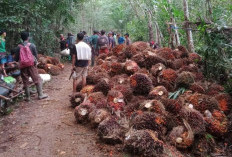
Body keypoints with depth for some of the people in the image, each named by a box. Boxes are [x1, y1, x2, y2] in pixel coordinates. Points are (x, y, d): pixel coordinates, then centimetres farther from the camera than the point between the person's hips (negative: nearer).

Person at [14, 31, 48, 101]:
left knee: (25, 82, 9)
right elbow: (36, 55, 1)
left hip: (23, 66, 2)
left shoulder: (18, 47, 0)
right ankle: (40, 94, 5)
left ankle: (28, 97, 14)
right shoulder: (32, 45, -4)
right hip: (31, 65, -2)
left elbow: (16, 59, 2)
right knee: (37, 79, 5)